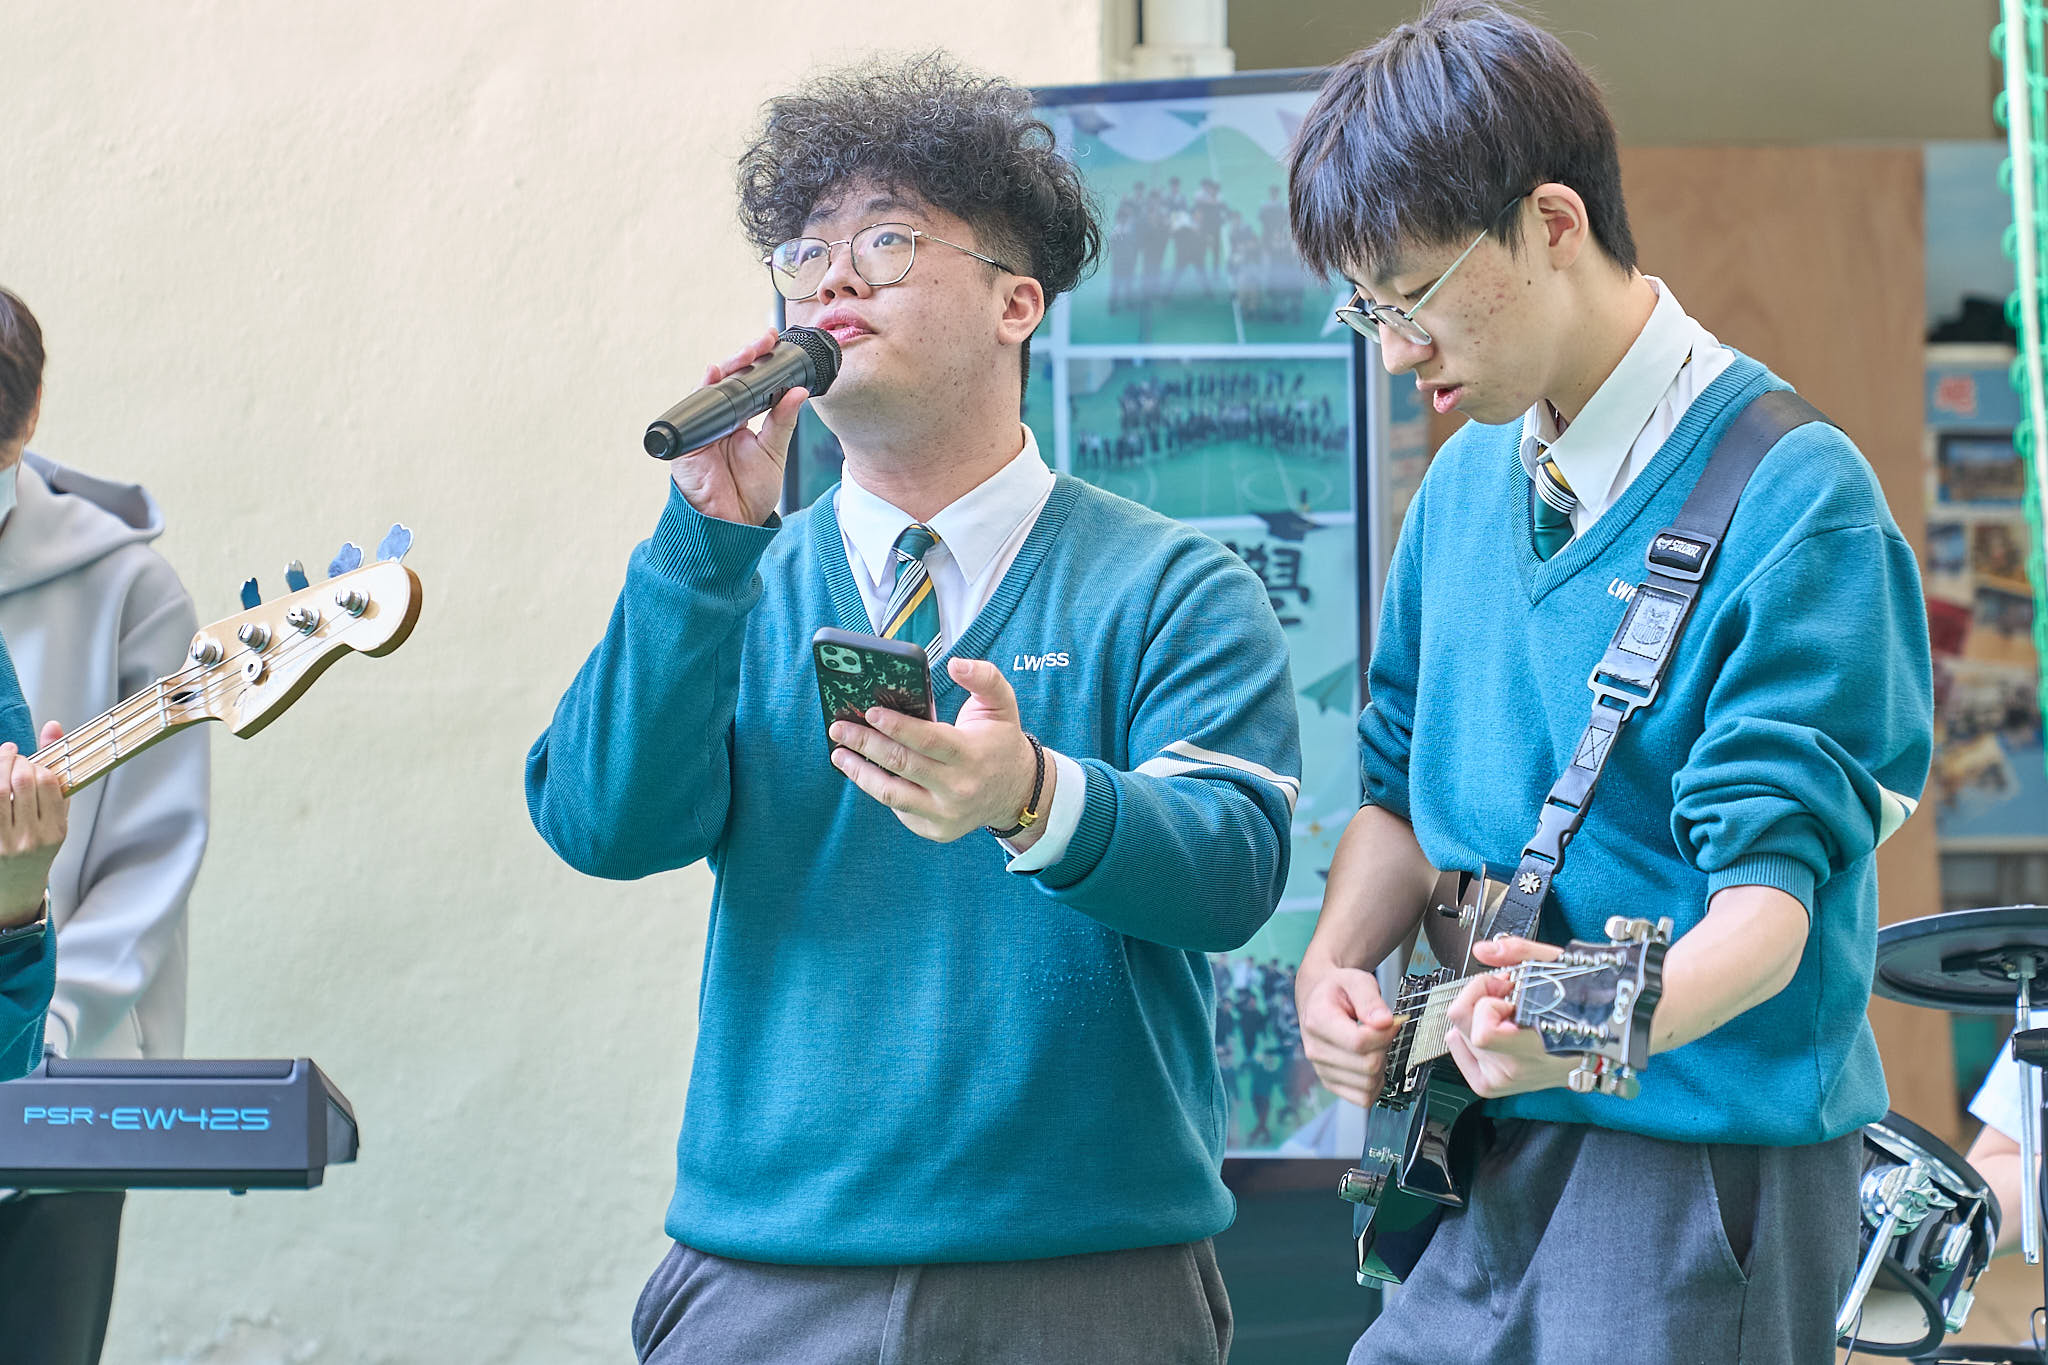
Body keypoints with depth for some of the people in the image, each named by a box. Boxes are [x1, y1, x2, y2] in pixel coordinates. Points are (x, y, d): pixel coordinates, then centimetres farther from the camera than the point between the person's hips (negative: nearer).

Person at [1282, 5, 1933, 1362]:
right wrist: (1337, 960, 2)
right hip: (1485, 1167, 7)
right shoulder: (1467, 484, 10)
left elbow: (1773, 875, -19)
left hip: (1705, 1178, -7)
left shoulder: (1793, 497, -14)